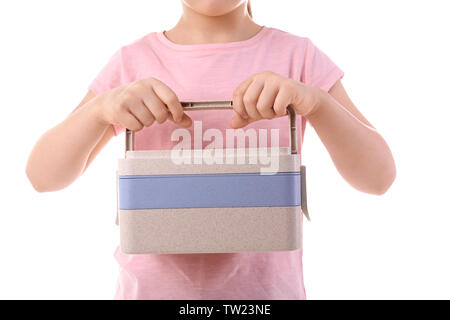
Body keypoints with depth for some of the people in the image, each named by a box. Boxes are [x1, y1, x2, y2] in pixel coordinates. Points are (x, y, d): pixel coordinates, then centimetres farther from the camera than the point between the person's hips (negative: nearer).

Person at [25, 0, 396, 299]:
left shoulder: (297, 57, -4)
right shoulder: (132, 63, -1)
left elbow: (378, 176, -10)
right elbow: (43, 174, -4)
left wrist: (313, 99, -27)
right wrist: (103, 106, -23)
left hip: (265, 288, 0)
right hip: (153, 287, 1)